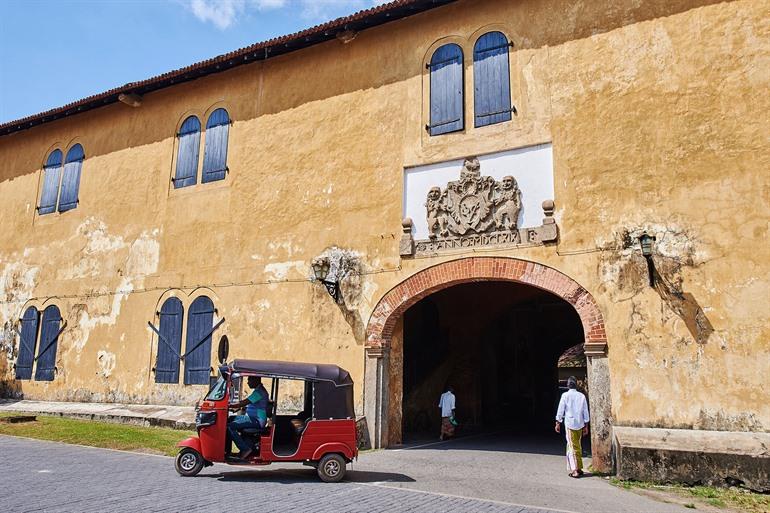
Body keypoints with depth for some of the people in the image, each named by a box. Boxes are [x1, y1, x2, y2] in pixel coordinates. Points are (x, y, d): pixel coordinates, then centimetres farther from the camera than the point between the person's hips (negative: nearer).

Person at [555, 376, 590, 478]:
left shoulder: (565, 395, -7)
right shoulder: (582, 396, 3)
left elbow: (560, 410, -5)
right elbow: (585, 412, 6)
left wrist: (558, 423, 4)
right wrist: (586, 426, 12)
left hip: (570, 424, -4)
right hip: (580, 424, 4)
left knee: (572, 446, -2)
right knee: (578, 446, 16)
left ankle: (575, 470, -8)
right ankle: (579, 468, 21)